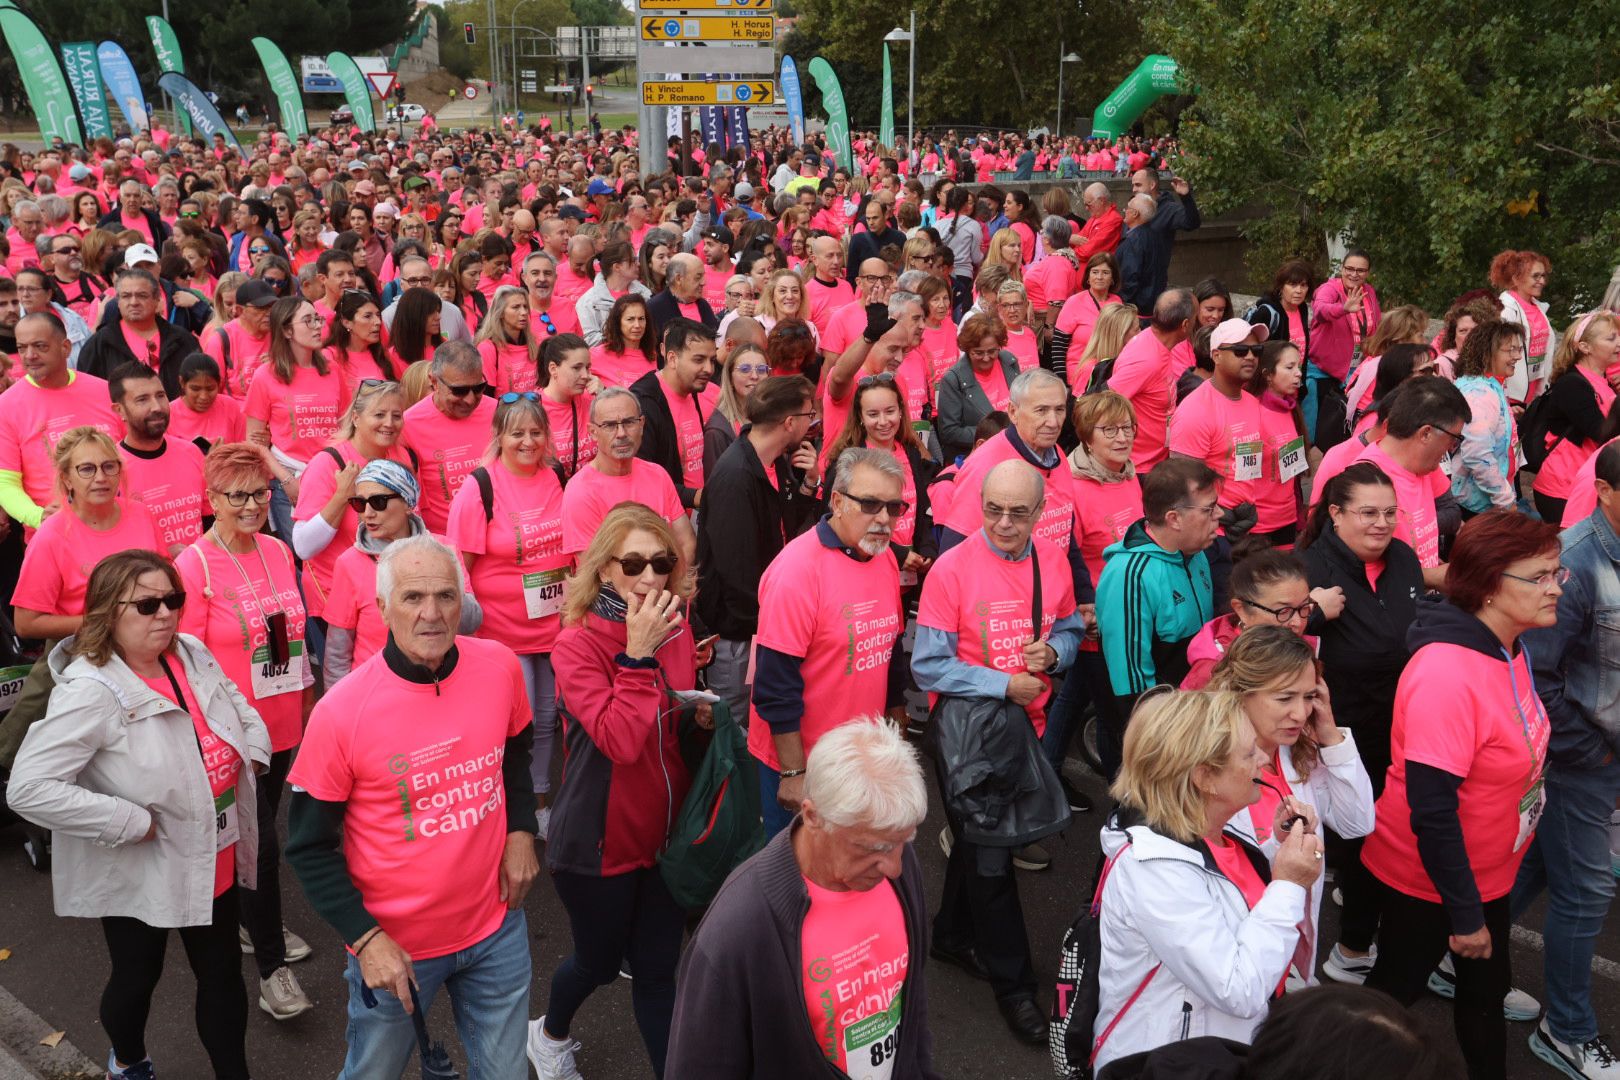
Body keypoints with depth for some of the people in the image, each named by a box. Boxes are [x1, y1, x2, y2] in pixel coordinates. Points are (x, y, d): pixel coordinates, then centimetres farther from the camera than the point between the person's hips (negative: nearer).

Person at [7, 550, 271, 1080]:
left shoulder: (192, 654, -2)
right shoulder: (88, 691, -24)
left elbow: (243, 712, 16)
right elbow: (29, 788, -29)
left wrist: (250, 755, -3)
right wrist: (132, 823, -27)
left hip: (212, 859, 6)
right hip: (140, 874, -5)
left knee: (223, 972, 15)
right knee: (137, 977, 17)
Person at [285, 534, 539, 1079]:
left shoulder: (500, 666, -10)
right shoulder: (342, 711, -20)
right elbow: (309, 846, -10)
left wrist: (521, 829, -1)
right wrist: (365, 939, -15)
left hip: (496, 926, 3)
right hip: (394, 944, -3)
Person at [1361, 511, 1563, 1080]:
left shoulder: (1509, 649, -2)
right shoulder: (1446, 674, -31)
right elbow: (1430, 809, -29)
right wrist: (1464, 914, -22)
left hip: (1485, 874, 8)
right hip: (1425, 882, -8)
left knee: (1485, 993, 22)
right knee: (1396, 989, 14)